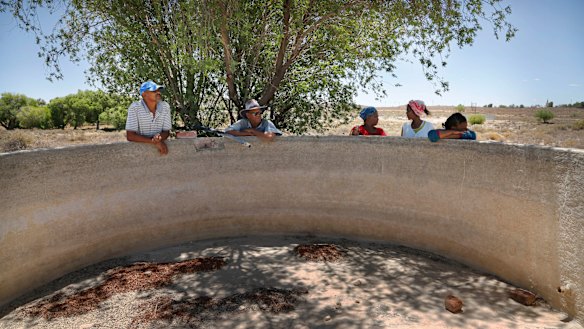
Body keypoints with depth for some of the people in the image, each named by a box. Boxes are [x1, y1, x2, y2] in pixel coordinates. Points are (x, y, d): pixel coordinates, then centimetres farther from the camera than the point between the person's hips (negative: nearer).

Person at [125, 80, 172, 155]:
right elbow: (130, 136, -16)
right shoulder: (134, 108, -13)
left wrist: (159, 137, -21)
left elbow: (166, 132, 1)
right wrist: (154, 141, -25)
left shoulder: (165, 106, -5)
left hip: (159, 146, 2)